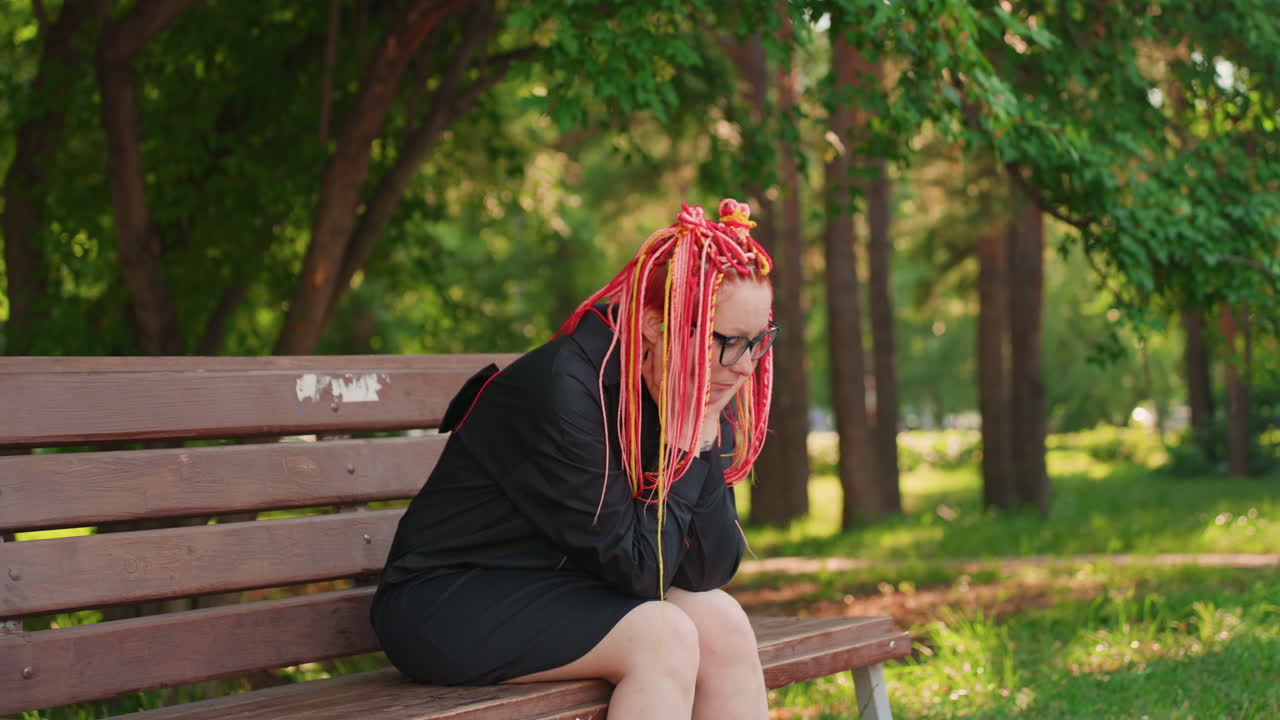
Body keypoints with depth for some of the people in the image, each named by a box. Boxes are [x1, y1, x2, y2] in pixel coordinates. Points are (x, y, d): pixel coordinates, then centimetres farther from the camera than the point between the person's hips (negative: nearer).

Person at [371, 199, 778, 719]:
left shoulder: (695, 400, -3)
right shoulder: (563, 390, -26)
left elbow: (709, 572, -7)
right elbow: (635, 569, -23)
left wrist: (700, 438, -18)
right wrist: (684, 445, -22)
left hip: (561, 589, 8)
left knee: (720, 620, -15)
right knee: (663, 637, -25)